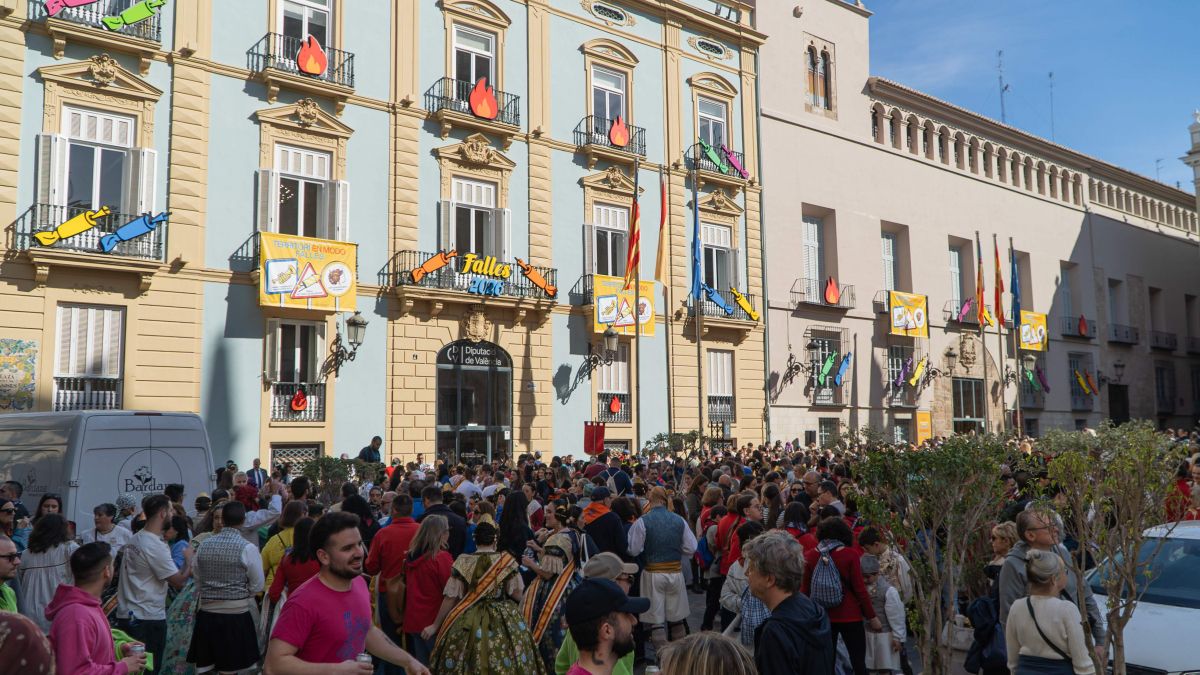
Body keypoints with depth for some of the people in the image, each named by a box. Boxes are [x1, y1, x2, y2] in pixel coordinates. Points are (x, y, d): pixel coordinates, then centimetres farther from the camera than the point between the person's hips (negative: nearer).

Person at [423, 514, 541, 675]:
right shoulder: (507, 560, -6)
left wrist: (435, 625, 4)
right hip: (504, 621, 0)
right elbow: (518, 595, -4)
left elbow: (450, 598, -5)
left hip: (469, 623, 0)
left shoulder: (463, 562, -6)